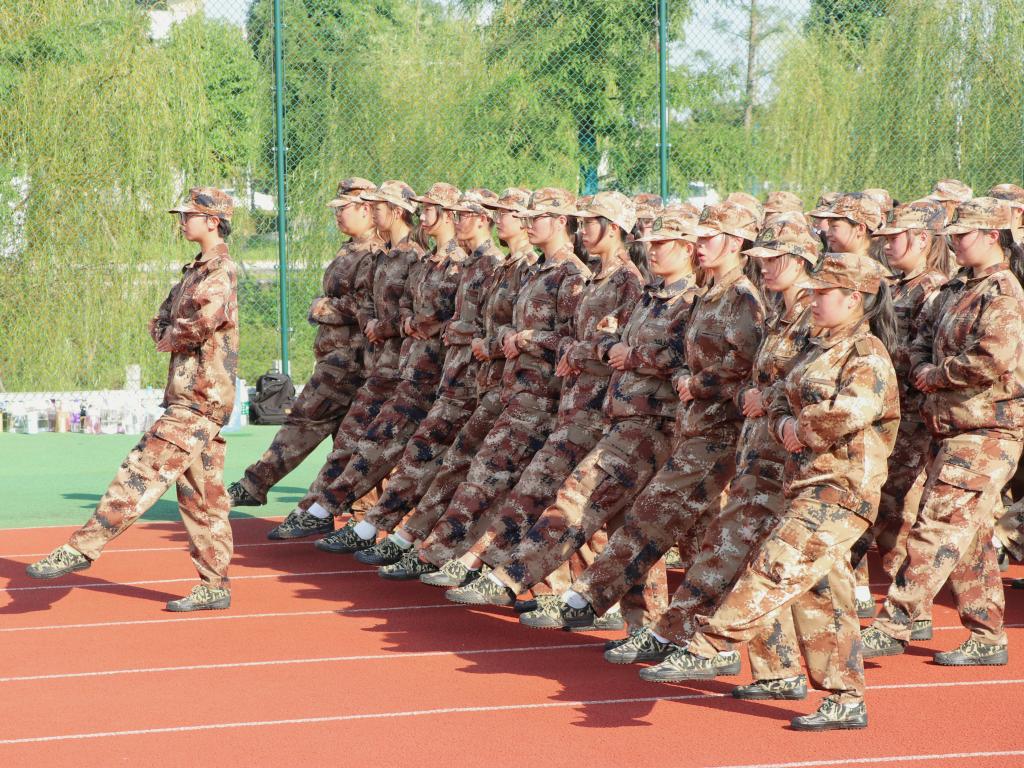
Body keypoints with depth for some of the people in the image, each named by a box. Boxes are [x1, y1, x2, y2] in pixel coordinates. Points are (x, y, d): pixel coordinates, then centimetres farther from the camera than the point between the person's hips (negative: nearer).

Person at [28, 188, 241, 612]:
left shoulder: (220, 273, -12)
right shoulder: (197, 272, 20)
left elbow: (198, 325, -27)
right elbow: (160, 322, 18)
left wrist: (169, 337, -7)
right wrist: (164, 333, -5)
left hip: (197, 401, -10)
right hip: (193, 398, 10)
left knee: (142, 474, -12)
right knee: (202, 496, 9)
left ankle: (81, 548, -14)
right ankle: (214, 586, 11)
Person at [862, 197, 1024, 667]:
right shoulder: (957, 289, 15)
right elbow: (923, 338, 21)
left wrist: (938, 375, -13)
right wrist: (923, 370, -1)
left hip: (984, 432, -9)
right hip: (951, 428, 9)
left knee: (939, 527, -11)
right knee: (971, 534, 11)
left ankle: (893, 626, -12)